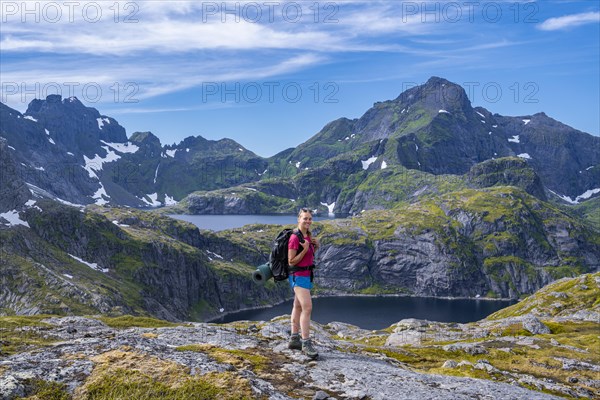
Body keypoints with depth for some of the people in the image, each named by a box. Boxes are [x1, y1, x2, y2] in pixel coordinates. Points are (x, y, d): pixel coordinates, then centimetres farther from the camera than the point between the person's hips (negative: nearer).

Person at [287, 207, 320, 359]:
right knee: (307, 308, -16)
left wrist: (316, 246, 0)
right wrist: (305, 250, -23)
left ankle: (294, 339, 24)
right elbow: (291, 261, -17)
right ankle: (306, 343, -13)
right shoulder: (295, 238, -18)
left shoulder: (308, 235, 8)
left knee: (298, 306, 15)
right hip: (298, 276, -9)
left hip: (306, 274, 9)